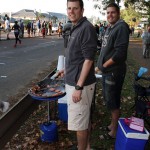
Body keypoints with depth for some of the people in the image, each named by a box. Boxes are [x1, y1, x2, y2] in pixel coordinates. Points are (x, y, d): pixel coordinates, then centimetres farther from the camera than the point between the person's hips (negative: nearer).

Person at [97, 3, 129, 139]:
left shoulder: (121, 27, -16)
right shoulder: (109, 28, 13)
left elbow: (120, 53, -24)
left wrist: (104, 65, -16)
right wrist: (102, 66, 9)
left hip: (114, 71, -9)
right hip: (106, 71, 9)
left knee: (112, 102, 2)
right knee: (108, 98, 19)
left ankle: (115, 130, 19)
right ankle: (113, 124, 37)